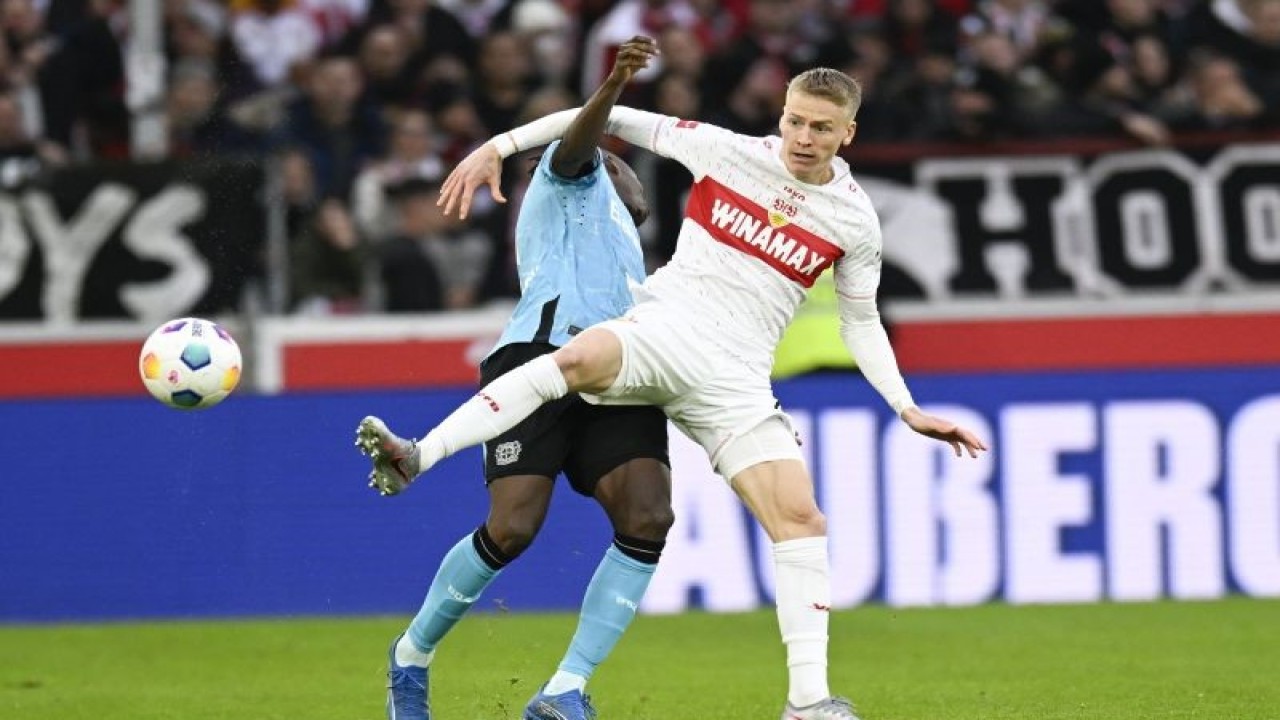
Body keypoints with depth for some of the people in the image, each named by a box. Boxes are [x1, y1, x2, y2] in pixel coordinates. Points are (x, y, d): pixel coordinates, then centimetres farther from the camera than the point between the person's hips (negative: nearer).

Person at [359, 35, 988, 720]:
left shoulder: (855, 220, 7)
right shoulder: (726, 151, 1)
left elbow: (861, 322, 21)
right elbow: (614, 119, 7)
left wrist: (908, 409, 12)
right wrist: (499, 146, 2)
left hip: (735, 381, 3)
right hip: (664, 329, -2)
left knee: (800, 519, -12)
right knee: (580, 357, -37)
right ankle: (414, 460, -42)